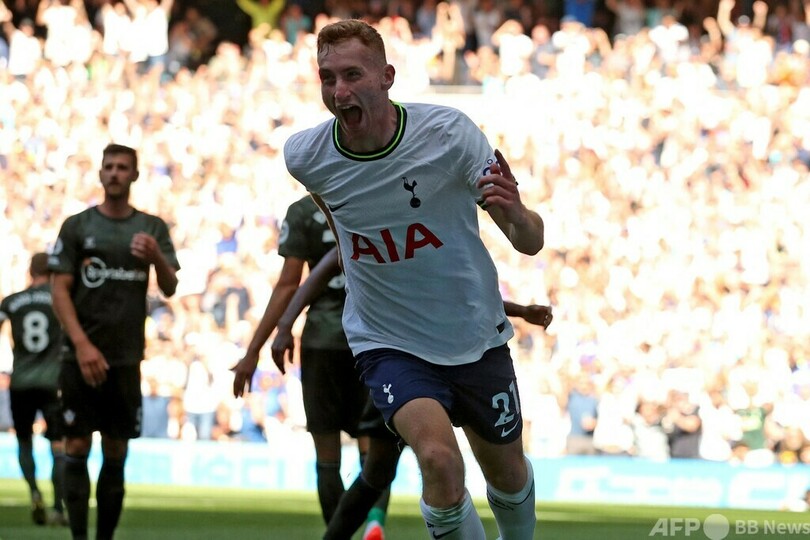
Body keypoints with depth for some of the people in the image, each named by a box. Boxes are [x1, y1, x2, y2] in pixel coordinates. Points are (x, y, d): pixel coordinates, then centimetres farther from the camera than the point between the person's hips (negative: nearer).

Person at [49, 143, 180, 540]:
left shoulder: (152, 228, 9)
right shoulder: (77, 226, 3)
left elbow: (170, 289, 4)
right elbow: (60, 290, -1)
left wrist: (156, 258, -18)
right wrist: (82, 344, -13)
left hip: (127, 357, 2)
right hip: (82, 355, -2)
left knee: (116, 454, 4)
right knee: (77, 448, -7)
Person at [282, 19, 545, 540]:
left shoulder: (448, 132, -21)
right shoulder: (306, 156, -15)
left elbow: (530, 242, -20)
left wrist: (515, 214, -43)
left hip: (476, 335, 1)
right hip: (387, 342, -1)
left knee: (509, 476, 16)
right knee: (439, 457, -26)